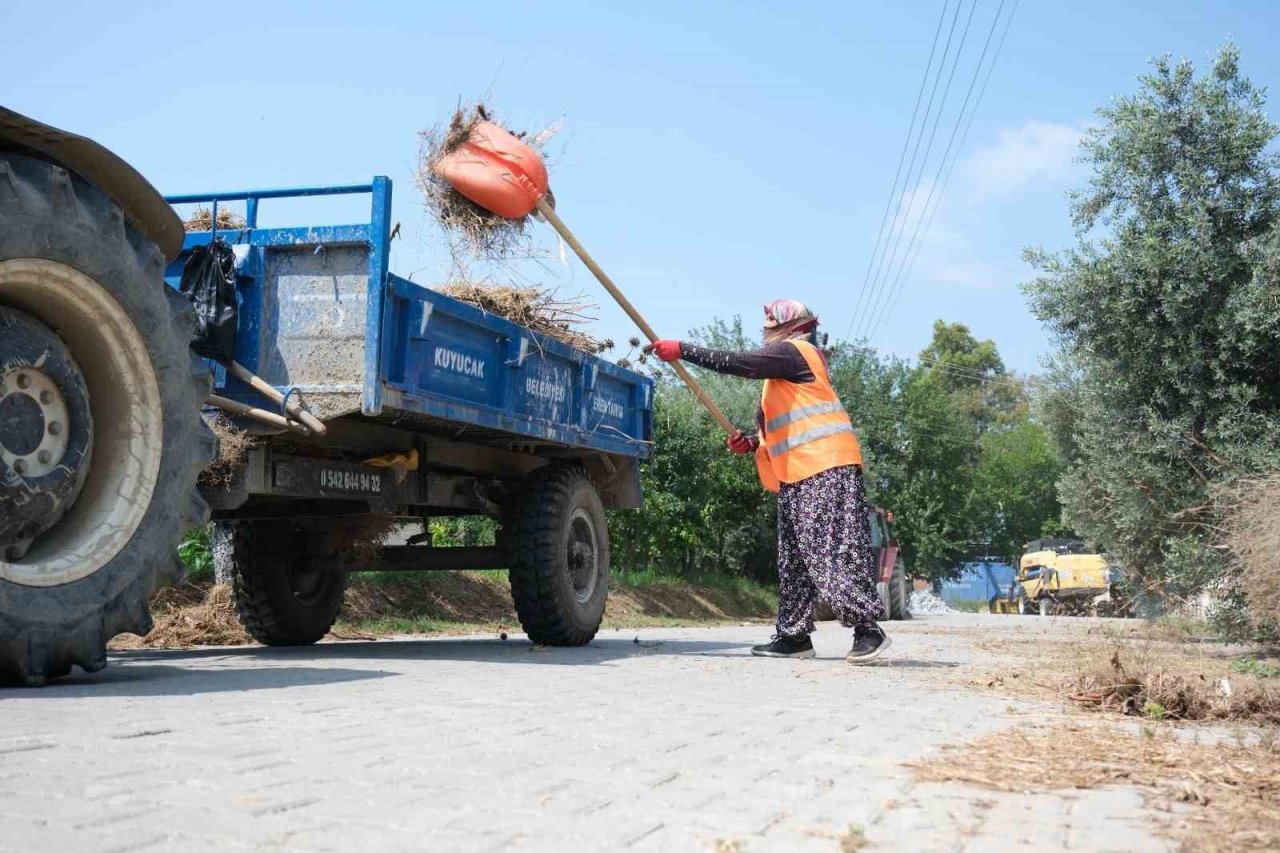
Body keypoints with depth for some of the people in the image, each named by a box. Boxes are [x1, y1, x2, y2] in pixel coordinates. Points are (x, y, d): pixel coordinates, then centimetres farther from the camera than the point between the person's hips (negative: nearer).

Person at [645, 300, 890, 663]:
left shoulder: (793, 351, -5)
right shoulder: (789, 360, 25)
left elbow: (740, 363, -17)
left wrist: (682, 350, -14)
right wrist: (752, 441, 13)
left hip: (827, 468, -11)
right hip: (798, 474, 11)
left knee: (834, 551, -13)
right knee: (794, 558, 9)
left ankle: (867, 629, -10)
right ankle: (794, 635, 13)